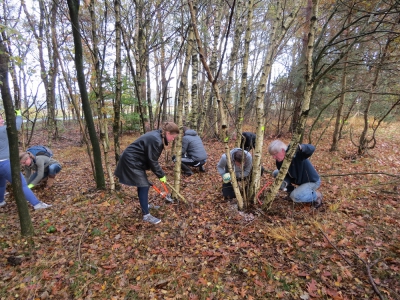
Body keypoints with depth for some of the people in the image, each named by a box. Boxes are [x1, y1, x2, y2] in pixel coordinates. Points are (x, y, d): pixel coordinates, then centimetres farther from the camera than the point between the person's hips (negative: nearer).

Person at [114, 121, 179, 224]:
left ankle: (144, 204, 39)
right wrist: (161, 175, -10)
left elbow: (151, 158, 12)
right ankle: (146, 215, 2)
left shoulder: (157, 136, 4)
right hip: (131, 161, -10)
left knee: (143, 184, 20)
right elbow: (152, 161, -21)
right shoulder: (156, 140, -27)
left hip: (134, 160, 10)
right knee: (144, 186, -6)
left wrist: (160, 173, 15)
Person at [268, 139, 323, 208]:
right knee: (276, 173, -3)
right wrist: (285, 182, -29)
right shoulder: (279, 161, -10)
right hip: (299, 180, 7)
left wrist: (300, 147, -66)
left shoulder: (296, 154, -31)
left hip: (312, 181, -7)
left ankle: (316, 195, 2)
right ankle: (292, 190, 13)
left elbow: (311, 149, -46)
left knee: (295, 196, -28)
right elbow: (287, 175, -7)